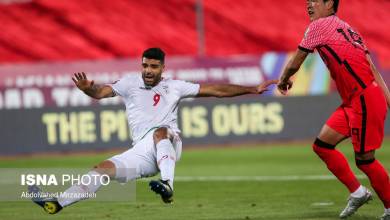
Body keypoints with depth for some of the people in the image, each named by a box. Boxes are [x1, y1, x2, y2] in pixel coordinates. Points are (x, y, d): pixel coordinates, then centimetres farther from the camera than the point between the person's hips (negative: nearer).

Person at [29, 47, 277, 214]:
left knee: (160, 132, -36)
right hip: (142, 153, 3)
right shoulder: (131, 83, 13)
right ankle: (57, 203, -16)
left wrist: (252, 90, 8)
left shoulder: (174, 86, 11)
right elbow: (102, 92, 0)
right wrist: (88, 89, -25)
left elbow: (215, 90, 12)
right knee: (104, 168, -11)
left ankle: (168, 186, -56)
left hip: (168, 145, -3)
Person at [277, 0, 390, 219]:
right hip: (353, 102, 9)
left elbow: (294, 63, 2)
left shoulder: (318, 26, -6)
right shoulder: (345, 28, 19)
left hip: (365, 100, -9)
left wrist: (284, 79, 22)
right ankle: (357, 192, 15)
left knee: (364, 159, -4)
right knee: (322, 145, 8)